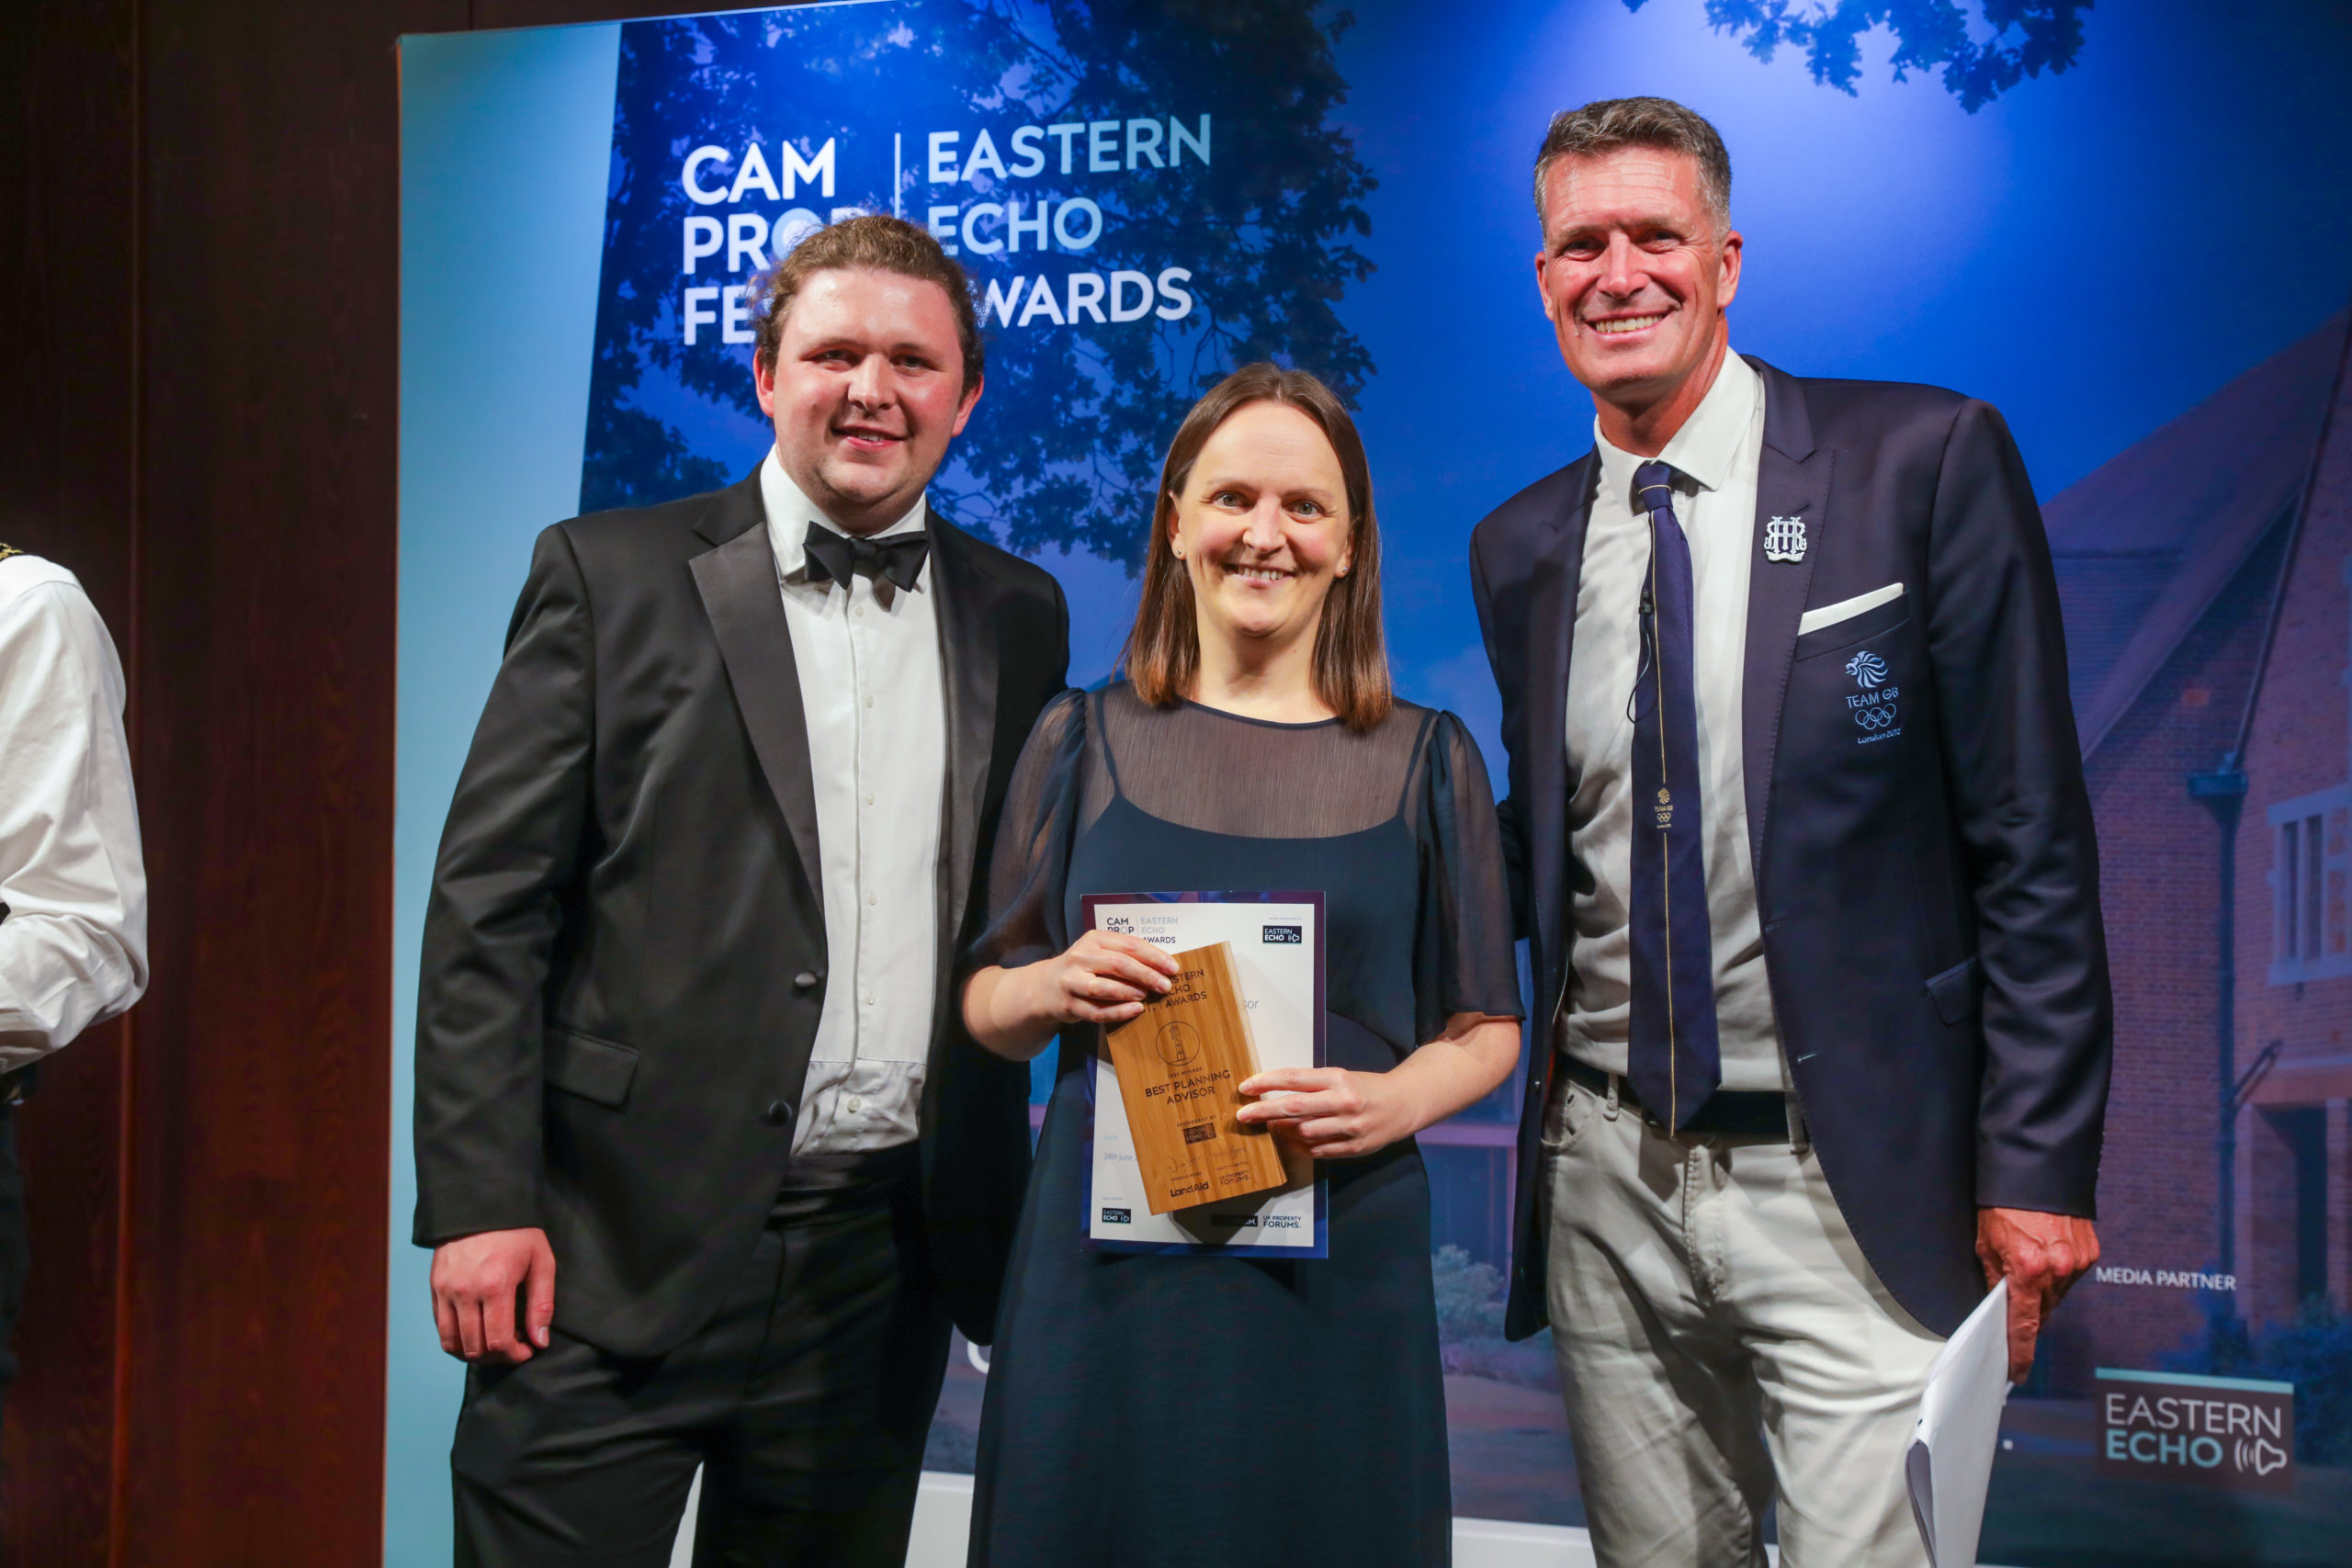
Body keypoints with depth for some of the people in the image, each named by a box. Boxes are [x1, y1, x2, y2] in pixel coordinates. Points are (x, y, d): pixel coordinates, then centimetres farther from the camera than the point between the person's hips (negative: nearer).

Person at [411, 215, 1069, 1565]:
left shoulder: (1021, 617, 11)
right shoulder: (610, 576, 1)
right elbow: (490, 907, -3)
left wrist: (1006, 1222, 6)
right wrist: (481, 1201, -10)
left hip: (885, 1252, 3)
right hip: (616, 1247, -3)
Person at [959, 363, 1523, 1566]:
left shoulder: (1427, 763, 6)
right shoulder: (1085, 742, 6)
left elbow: (1485, 1030, 9)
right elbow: (985, 1008, 11)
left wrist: (1391, 1100, -12)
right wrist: (1054, 986, -12)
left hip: (1336, 1271, 0)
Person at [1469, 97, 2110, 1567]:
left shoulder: (1926, 459, -6)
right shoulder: (1522, 546, 9)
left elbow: (2031, 839, -7)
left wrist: (2039, 1164, -11)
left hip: (1855, 1193, -4)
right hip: (1609, 1188, 5)